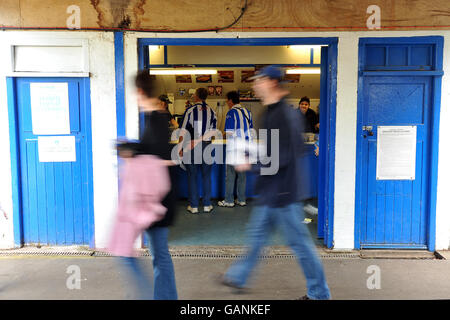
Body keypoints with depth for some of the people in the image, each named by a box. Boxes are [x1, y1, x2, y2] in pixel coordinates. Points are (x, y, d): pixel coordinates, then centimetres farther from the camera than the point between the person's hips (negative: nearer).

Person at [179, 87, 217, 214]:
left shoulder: (190, 110, -5)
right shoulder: (212, 111, 5)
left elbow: (183, 131, -8)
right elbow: (212, 131, -4)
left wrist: (180, 148, -3)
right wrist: (198, 140, -10)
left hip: (190, 148, -2)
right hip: (206, 146, 3)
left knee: (192, 176, 5)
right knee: (206, 176, 10)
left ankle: (193, 206, 9)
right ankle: (207, 205, 13)